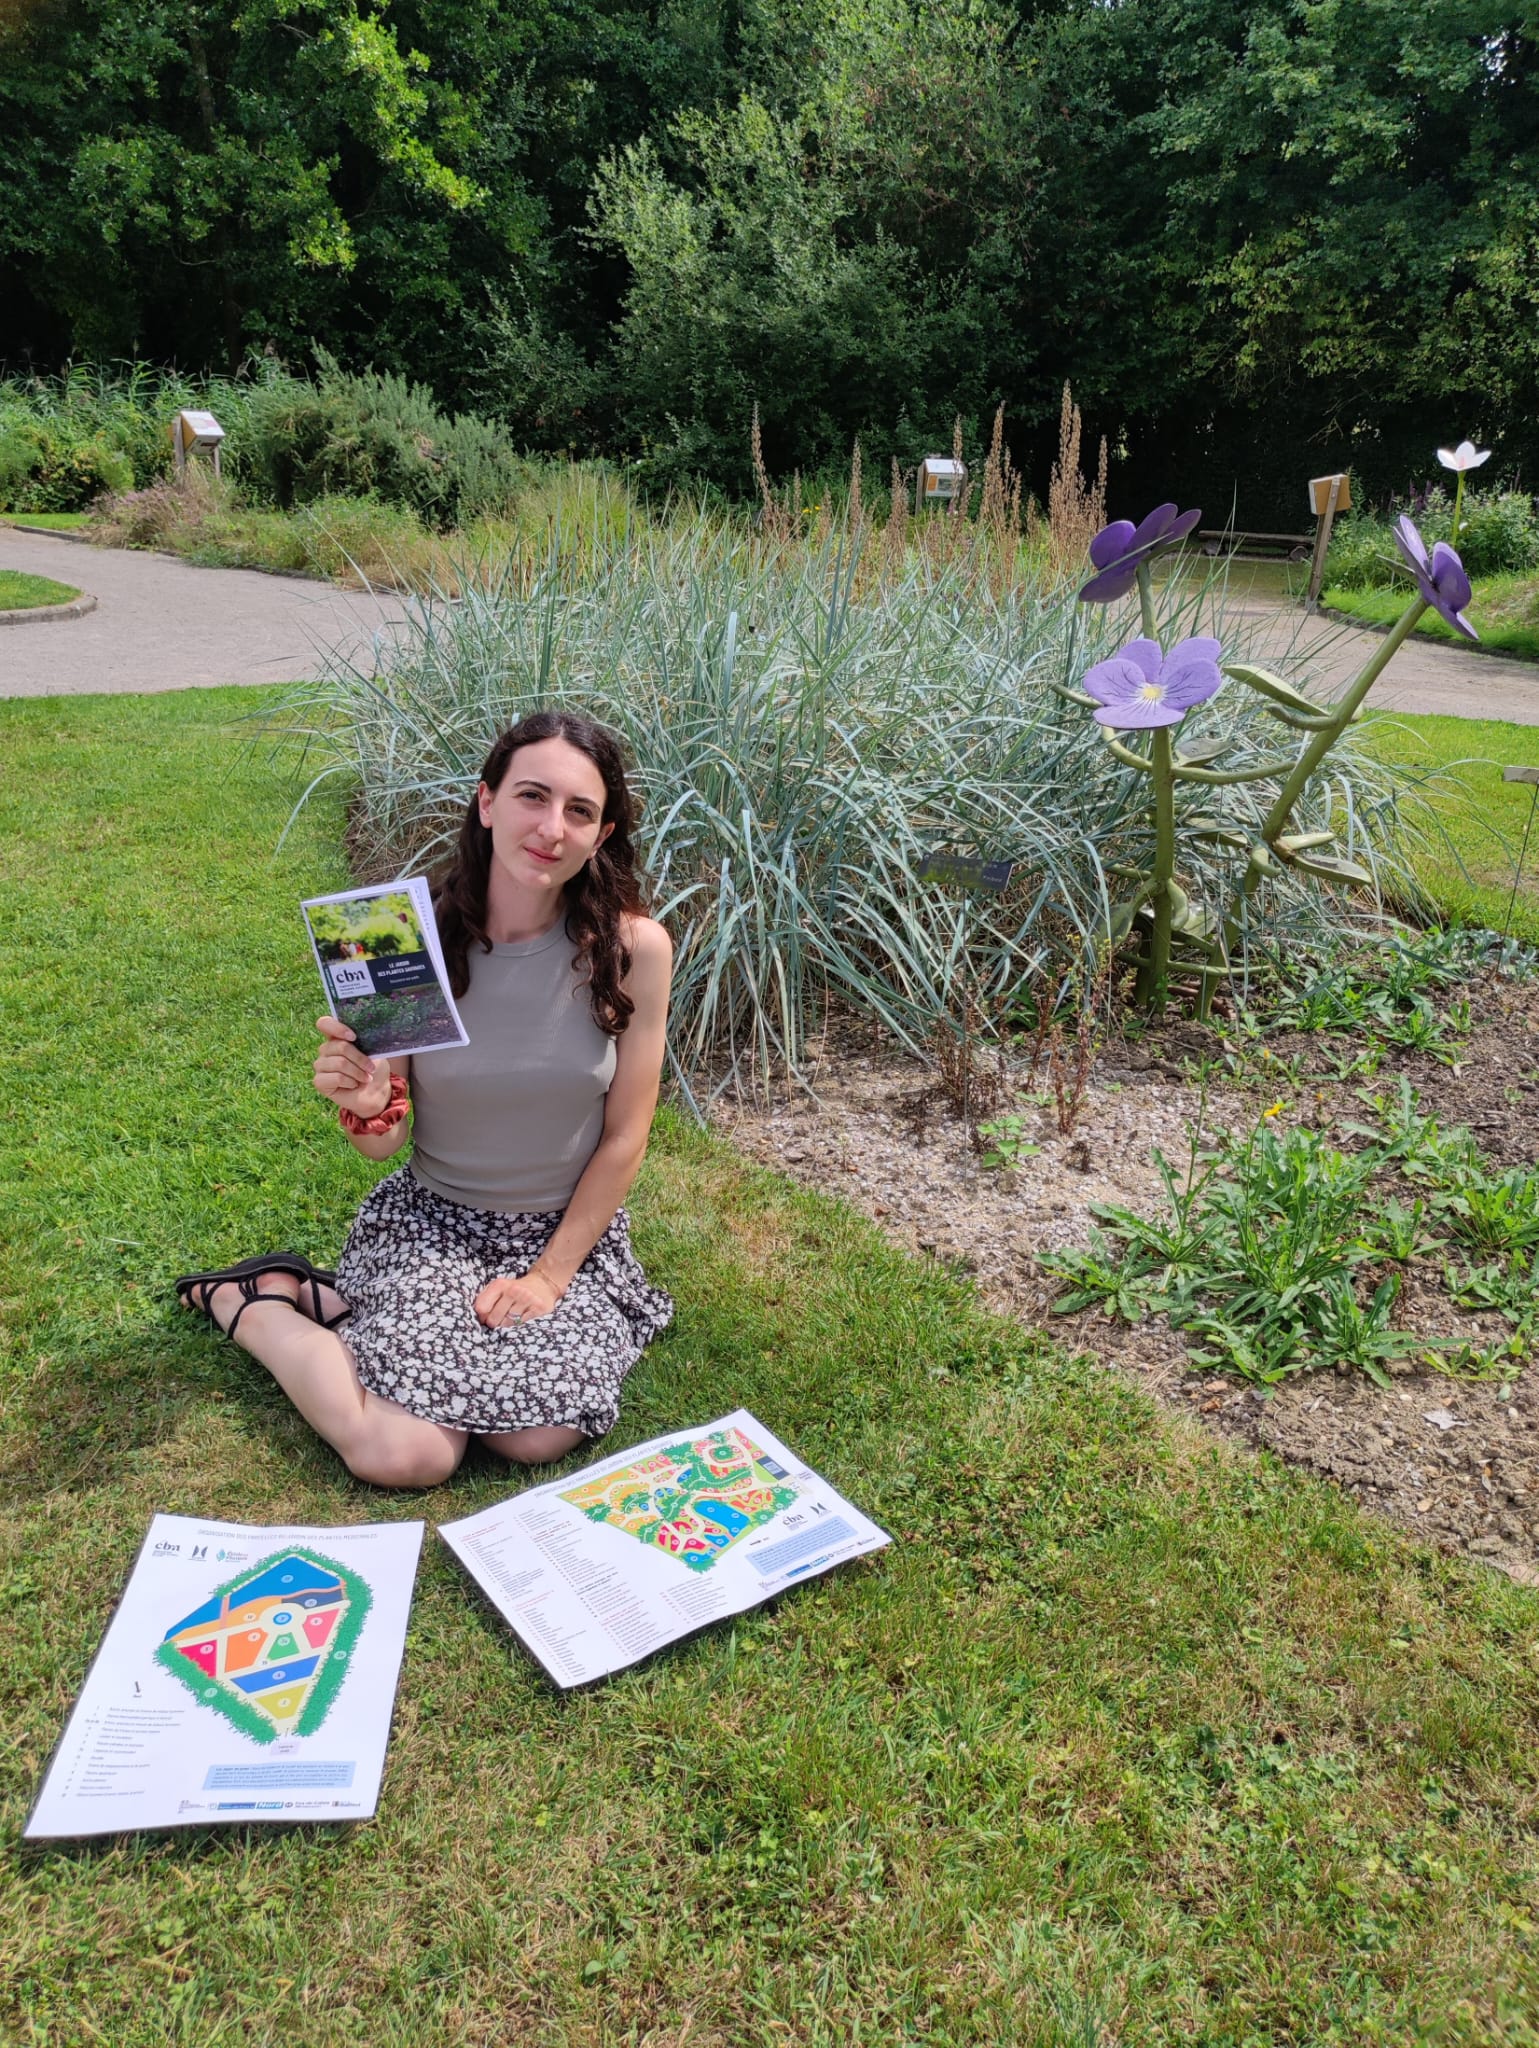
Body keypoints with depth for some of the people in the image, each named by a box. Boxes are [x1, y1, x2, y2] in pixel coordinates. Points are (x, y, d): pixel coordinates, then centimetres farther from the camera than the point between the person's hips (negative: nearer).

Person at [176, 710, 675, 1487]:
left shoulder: (632, 947, -14)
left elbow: (625, 1138, -6)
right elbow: (386, 1143, -6)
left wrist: (551, 1275, -9)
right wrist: (365, 1107, -29)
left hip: (571, 1228, 2)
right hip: (432, 1219, -1)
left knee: (539, 1438, -22)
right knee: (406, 1455, -20)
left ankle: (341, 1302, 4)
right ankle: (254, 1301, 10)